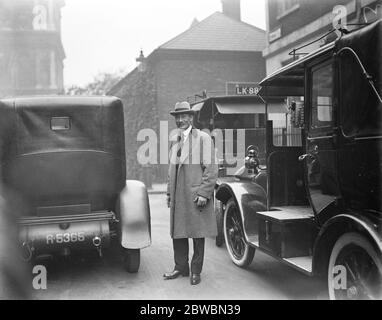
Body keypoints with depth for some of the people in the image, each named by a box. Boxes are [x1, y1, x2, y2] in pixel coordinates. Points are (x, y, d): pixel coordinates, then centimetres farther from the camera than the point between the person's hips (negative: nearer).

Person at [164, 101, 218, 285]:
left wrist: (203, 193, -15)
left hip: (196, 196, -6)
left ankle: (196, 271, 16)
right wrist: (169, 192, 17)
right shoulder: (174, 140, 15)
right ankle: (181, 267, 25)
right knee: (177, 232, 11)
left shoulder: (203, 138, -5)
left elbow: (211, 168, -9)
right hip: (177, 197, 6)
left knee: (197, 234, 4)